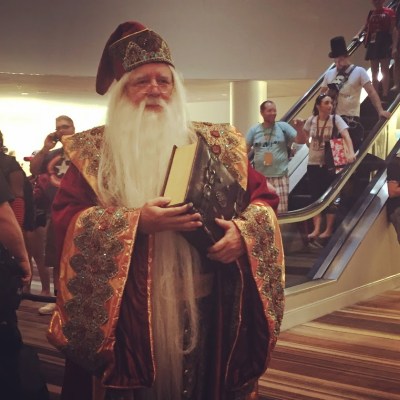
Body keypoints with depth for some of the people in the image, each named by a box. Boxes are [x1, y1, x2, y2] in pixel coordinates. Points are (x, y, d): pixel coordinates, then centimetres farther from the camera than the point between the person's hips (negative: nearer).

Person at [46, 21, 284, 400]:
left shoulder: (216, 143, 8)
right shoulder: (92, 151, 2)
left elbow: (263, 197, 7)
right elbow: (65, 217, -7)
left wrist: (243, 231, -15)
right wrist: (136, 222, -20)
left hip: (208, 305, 2)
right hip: (125, 311, -2)